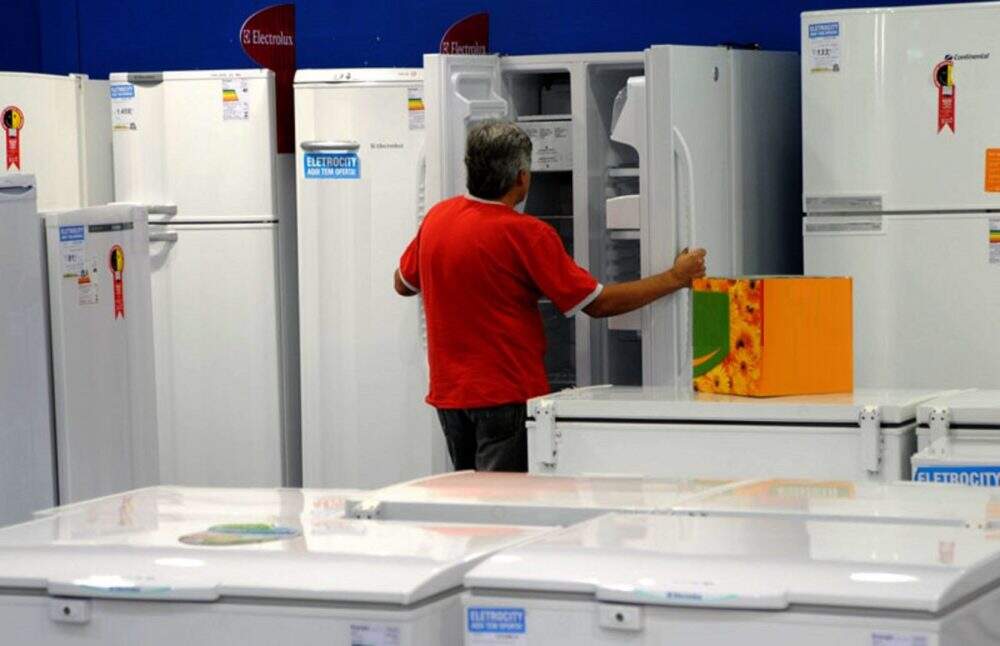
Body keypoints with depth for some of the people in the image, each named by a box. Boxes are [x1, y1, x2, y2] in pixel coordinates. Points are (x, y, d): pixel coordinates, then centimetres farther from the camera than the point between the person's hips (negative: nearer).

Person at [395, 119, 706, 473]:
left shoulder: (436, 217, 3)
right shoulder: (526, 234, -16)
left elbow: (403, 283, 19)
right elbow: (598, 303, -13)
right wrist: (675, 278, -5)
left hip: (447, 391, 7)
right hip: (507, 395, -7)